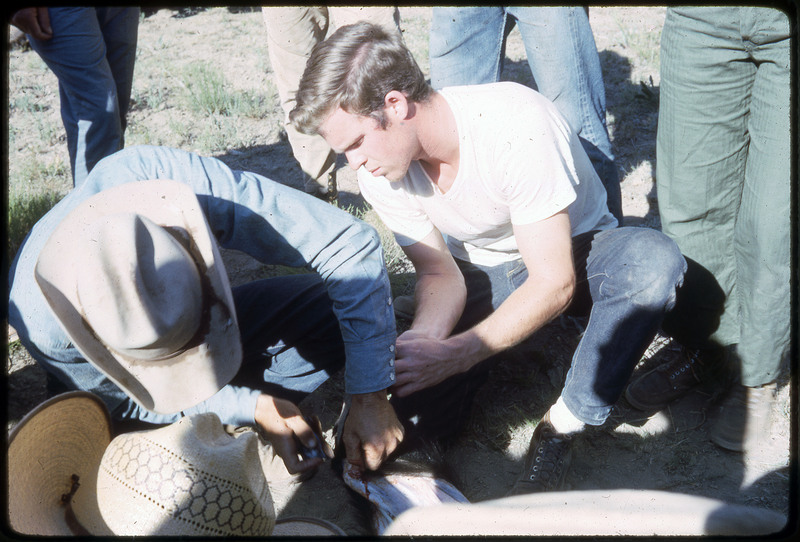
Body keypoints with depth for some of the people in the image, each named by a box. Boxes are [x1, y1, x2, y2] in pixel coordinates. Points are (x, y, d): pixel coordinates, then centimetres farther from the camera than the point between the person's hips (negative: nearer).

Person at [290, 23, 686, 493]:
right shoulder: (378, 169, -16)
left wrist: (451, 356, -39)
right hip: (485, 271, 3)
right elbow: (441, 274, -10)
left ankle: (561, 429, -25)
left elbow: (554, 283, -32)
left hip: (573, 252, -3)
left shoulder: (516, 126, -34)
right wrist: (423, 338, -33)